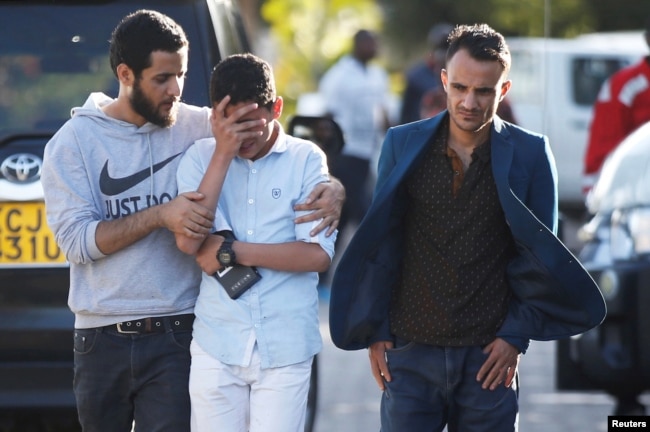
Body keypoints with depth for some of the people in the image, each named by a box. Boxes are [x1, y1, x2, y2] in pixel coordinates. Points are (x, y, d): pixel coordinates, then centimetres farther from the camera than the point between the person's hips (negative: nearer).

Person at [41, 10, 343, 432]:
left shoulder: (200, 126, 0)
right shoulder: (75, 141, -1)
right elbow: (76, 239, -10)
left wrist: (330, 184, -16)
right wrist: (160, 215, -20)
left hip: (176, 337, -1)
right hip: (102, 342, 1)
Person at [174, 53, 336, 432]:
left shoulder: (306, 159, -1)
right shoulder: (202, 157, 4)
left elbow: (319, 254, -9)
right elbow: (188, 241, -10)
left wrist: (229, 251, -9)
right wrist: (224, 154, -11)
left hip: (285, 347, -1)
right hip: (217, 344, 1)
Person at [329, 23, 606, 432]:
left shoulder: (530, 154, -1)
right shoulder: (404, 145, 2)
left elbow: (539, 256, 4)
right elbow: (381, 244, 7)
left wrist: (517, 336, -3)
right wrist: (375, 332, 5)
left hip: (489, 356, -1)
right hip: (411, 352, 1)